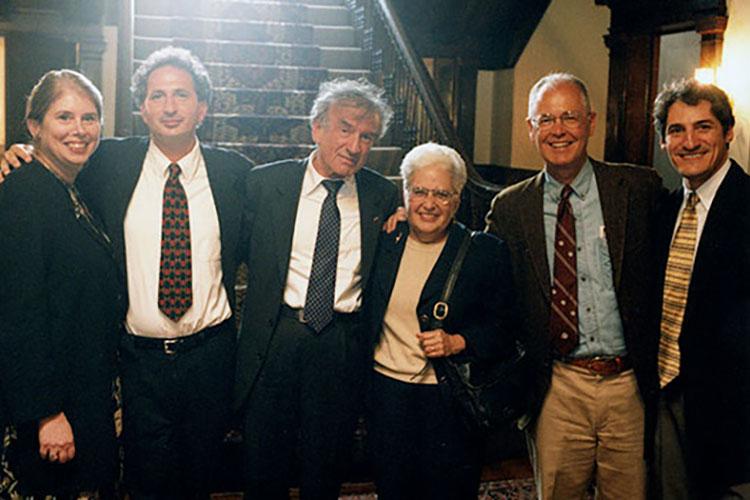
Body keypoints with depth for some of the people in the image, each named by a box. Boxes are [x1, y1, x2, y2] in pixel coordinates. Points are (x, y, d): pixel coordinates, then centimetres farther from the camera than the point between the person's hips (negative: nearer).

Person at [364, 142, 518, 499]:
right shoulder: (383, 242, 4)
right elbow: (363, 311, 14)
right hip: (385, 392, 3)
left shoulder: (486, 252, -4)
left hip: (450, 399, -3)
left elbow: (504, 329, -4)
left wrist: (456, 342, -19)